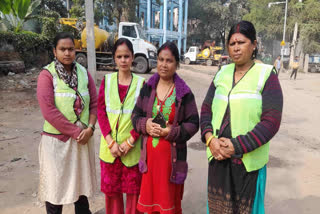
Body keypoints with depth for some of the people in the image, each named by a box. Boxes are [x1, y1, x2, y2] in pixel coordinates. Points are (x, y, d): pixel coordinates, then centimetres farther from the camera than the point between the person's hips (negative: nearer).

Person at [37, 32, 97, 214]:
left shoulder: (83, 73, 5)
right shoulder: (47, 74, -8)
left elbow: (94, 103, 3)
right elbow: (49, 111, -17)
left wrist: (90, 128, -10)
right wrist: (75, 131, -16)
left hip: (83, 138, 4)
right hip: (57, 139, -4)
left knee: (81, 181, 18)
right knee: (55, 185, 9)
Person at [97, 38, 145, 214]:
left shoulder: (141, 83, -4)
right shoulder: (107, 81, 2)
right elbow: (101, 112, -2)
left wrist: (130, 142, -12)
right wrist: (111, 142, -10)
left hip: (132, 147, -2)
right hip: (110, 146, 2)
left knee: (133, 189, 10)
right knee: (111, 189, 14)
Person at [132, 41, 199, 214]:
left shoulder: (184, 92, -7)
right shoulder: (147, 88, 2)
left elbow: (193, 123, -5)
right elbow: (136, 115, 7)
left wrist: (172, 132, -19)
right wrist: (145, 125, -13)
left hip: (173, 155, -3)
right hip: (149, 153, 3)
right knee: (150, 197, 16)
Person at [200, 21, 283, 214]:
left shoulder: (266, 75, -8)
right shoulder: (222, 73, 6)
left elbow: (271, 122, -14)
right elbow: (206, 109, 8)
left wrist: (237, 146, -17)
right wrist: (210, 139, -8)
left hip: (248, 161, -4)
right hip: (218, 157, 4)